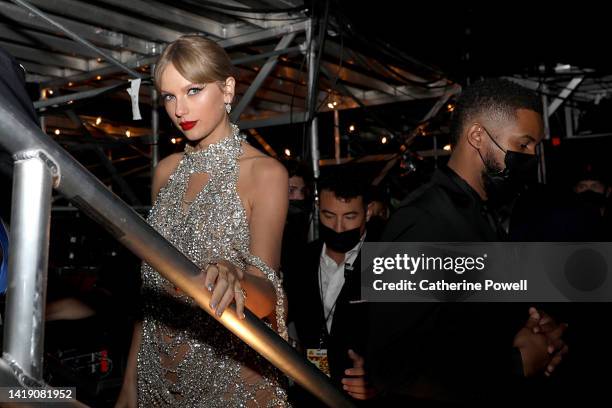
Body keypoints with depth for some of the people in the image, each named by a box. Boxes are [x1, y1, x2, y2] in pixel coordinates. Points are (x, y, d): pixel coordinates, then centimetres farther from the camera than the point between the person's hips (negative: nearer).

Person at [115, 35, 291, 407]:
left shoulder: (265, 172, -13)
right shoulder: (167, 171, 4)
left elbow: (266, 295, -21)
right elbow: (154, 281, 8)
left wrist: (234, 277, -44)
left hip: (231, 375, -4)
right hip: (159, 369, 5)